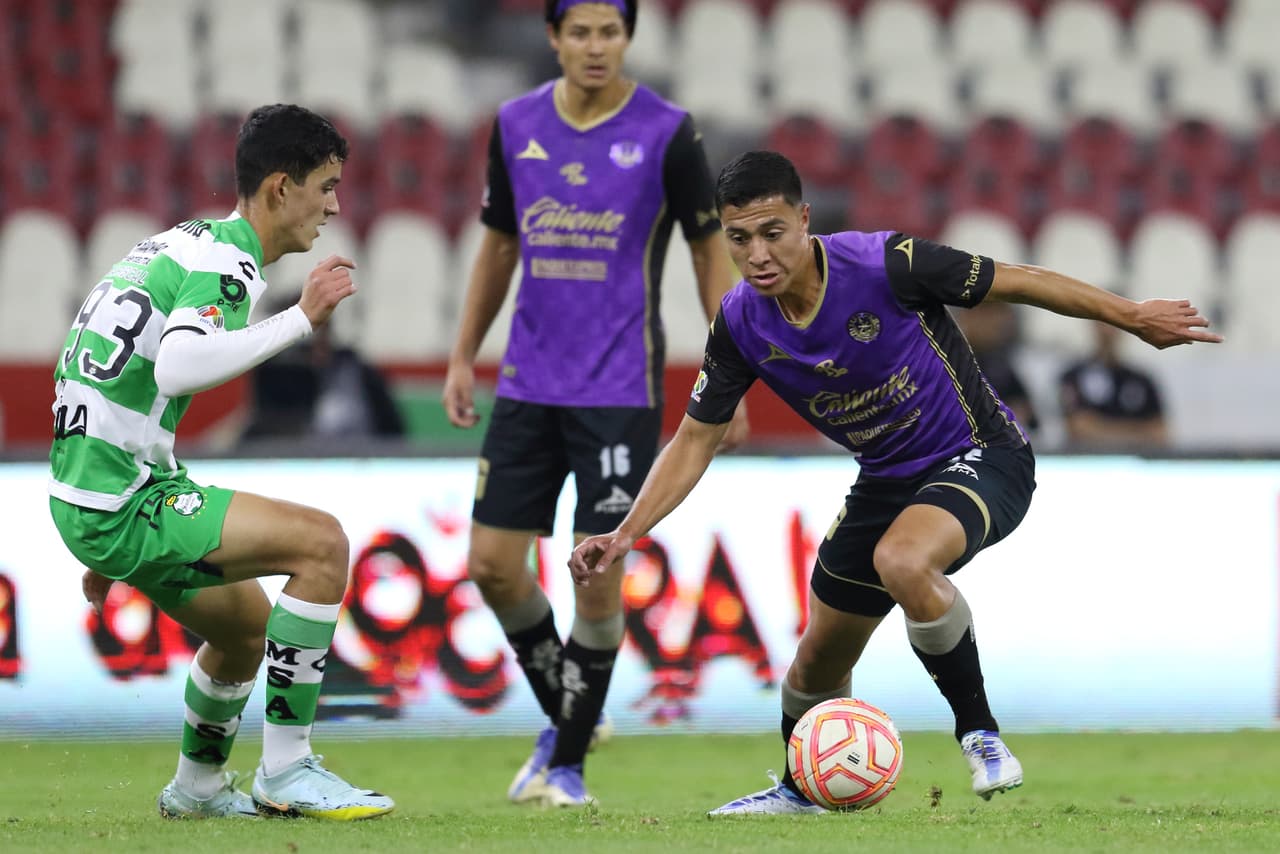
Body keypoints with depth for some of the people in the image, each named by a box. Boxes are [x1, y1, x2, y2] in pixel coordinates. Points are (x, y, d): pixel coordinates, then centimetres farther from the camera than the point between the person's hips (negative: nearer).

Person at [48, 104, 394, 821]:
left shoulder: (190, 245, 19)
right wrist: (302, 318, -26)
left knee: (247, 622, 26)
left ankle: (198, 786, 45)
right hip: (120, 500, -11)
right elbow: (177, 367, -33)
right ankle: (286, 772, -13)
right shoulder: (227, 263, -13)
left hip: (93, 496, 11)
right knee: (323, 542, -16)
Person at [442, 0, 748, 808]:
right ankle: (565, 717, 23)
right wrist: (464, 357, 14)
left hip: (621, 388, -4)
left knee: (599, 574, -6)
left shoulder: (666, 133, -6)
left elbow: (712, 253, -1)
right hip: (529, 380, 4)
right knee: (493, 564, 0)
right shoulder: (516, 126, 5)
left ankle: (569, 763, 9)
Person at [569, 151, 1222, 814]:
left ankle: (979, 734, -18)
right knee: (817, 666, 13)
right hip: (886, 480, 6)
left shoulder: (885, 264, -27)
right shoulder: (740, 324, -11)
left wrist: (1131, 316, -9)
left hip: (981, 456, -6)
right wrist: (625, 534, -10)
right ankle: (800, 790, 45)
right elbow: (696, 439, 0)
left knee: (901, 561, -37)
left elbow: (1017, 283, -15)